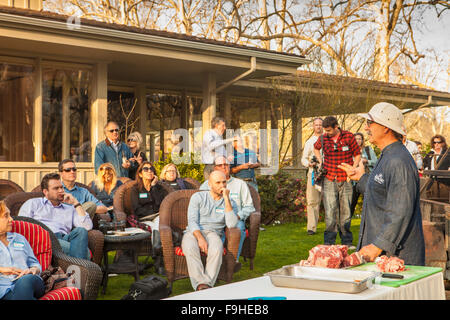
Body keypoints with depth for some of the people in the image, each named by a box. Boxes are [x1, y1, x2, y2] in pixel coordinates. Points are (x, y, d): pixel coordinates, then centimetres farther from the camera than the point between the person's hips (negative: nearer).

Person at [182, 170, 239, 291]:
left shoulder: (230, 203, 12)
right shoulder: (198, 197, 9)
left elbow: (231, 224, -8)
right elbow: (192, 221, -3)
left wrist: (226, 199, -9)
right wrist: (200, 238, -22)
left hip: (213, 233, 1)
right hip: (193, 232, -1)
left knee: (217, 249, -36)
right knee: (190, 249, -36)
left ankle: (207, 284, -38)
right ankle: (201, 285, -41)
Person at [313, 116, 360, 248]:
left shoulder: (349, 137, -2)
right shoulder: (323, 138, 2)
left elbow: (357, 154, 8)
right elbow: (316, 148, 25)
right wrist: (320, 162, 10)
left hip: (345, 180, 0)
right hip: (329, 180, 0)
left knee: (346, 211, 6)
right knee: (330, 212, -5)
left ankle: (346, 241, 15)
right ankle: (329, 242, 1)